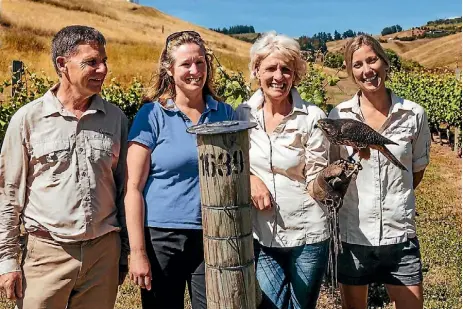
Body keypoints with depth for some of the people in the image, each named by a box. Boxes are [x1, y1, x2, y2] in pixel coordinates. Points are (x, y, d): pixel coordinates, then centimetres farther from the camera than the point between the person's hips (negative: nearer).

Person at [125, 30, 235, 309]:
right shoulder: (151, 115, -6)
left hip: (213, 238, 3)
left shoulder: (225, 114, 4)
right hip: (161, 237, -2)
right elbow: (134, 187, -8)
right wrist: (138, 252, -11)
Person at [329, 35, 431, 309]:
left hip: (400, 235, 0)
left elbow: (417, 170, 9)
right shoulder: (339, 116, -5)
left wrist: (394, 200, 4)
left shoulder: (414, 114, -4)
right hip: (352, 235, 0)